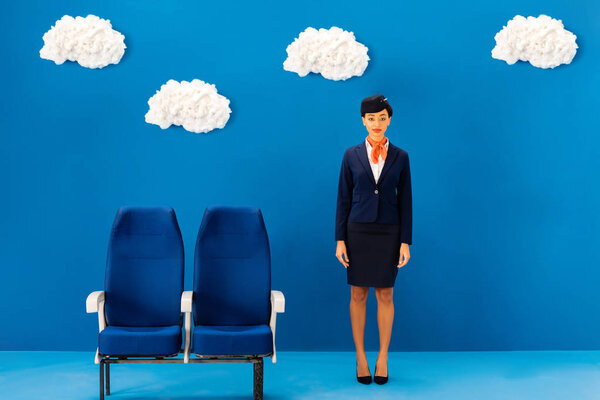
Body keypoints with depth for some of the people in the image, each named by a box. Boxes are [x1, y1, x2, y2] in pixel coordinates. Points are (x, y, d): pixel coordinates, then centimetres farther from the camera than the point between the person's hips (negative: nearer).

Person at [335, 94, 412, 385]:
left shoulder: (400, 157, 2)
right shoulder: (351, 155, 1)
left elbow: (405, 200, 3)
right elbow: (343, 199, 2)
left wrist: (405, 242, -3)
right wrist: (340, 240, -3)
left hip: (388, 233, 0)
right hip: (358, 231, 0)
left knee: (385, 295, 4)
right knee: (358, 295, 5)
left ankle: (383, 358, 15)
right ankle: (360, 357, 15)